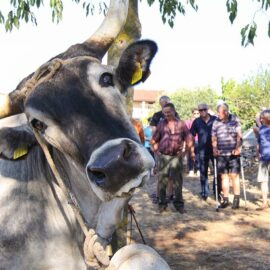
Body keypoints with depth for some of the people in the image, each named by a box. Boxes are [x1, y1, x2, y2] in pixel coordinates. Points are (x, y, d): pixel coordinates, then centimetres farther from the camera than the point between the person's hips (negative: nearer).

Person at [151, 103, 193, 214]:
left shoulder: (181, 124, 2)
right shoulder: (161, 124, 5)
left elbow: (189, 140, 5)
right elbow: (154, 140, 14)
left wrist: (184, 151, 1)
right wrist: (156, 151, 6)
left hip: (176, 156, -1)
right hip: (163, 156, 1)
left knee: (178, 181, 1)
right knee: (162, 181, 5)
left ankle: (178, 204, 11)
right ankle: (162, 203, 15)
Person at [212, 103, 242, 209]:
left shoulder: (235, 120, -1)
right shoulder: (216, 122, 6)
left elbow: (239, 135, -2)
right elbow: (214, 137, 9)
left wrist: (237, 148, -12)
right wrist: (214, 148, -5)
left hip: (233, 153, -3)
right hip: (221, 154, 3)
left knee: (234, 176, 0)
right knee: (224, 176, 7)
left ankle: (236, 199, 11)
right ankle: (225, 199, 14)